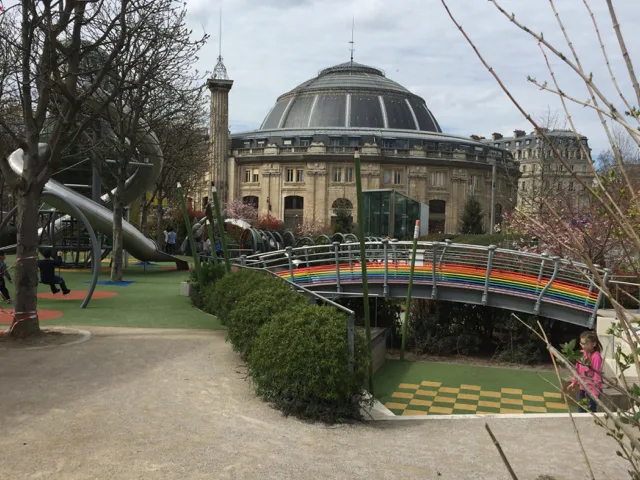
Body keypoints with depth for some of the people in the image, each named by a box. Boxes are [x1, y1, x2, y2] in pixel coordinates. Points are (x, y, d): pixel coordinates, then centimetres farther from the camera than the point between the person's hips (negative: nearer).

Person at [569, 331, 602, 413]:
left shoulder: (596, 357, -20)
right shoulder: (583, 354, 3)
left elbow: (597, 375, -20)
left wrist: (595, 392, -20)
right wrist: (574, 382, 16)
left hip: (592, 389, -8)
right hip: (582, 388, 8)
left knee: (591, 411, -1)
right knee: (580, 410, 15)